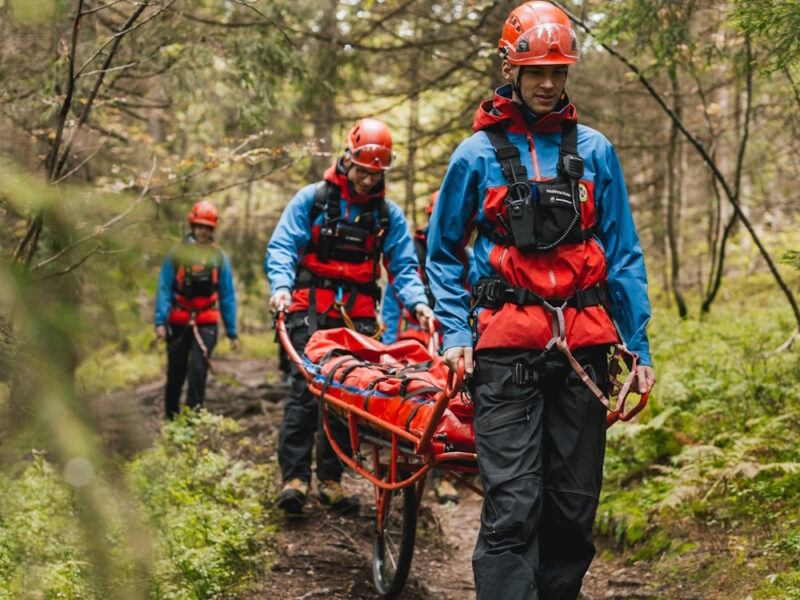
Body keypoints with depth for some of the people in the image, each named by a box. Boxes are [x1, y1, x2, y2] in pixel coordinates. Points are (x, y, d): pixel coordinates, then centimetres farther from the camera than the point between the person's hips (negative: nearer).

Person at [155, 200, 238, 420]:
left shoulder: (219, 256, 6)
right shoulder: (177, 252, 3)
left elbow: (227, 295, 8)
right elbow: (164, 288, 1)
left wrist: (232, 332, 6)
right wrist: (160, 321, -10)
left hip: (206, 325, -1)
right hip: (178, 322, 1)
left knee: (198, 371, -13)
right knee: (175, 373, 9)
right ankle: (171, 418, 26)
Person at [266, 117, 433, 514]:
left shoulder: (389, 214, 11)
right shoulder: (312, 199, 4)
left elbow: (403, 266, 9)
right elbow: (281, 246, 0)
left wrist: (418, 302, -10)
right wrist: (281, 285, -19)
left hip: (358, 316, 3)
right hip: (311, 310, -2)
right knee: (304, 389, -9)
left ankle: (330, 479, 10)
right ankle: (294, 477, -6)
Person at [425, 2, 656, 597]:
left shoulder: (594, 150, 10)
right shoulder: (477, 154, 6)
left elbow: (623, 252, 11)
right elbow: (442, 252, 13)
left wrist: (640, 345, 7)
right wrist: (455, 330, 0)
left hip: (583, 344, 3)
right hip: (507, 347, -2)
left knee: (575, 504, 8)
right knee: (513, 505, -10)